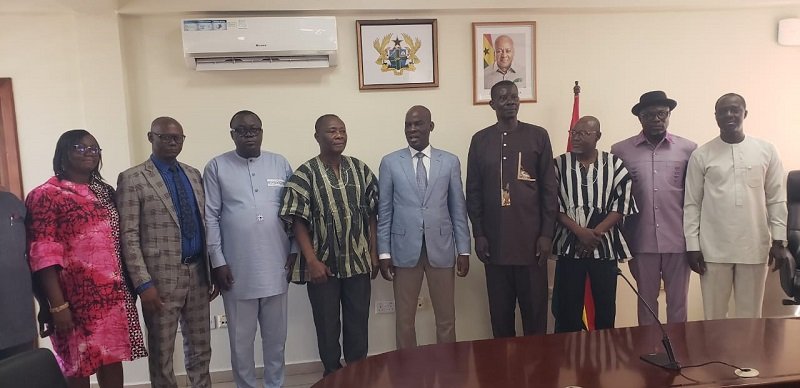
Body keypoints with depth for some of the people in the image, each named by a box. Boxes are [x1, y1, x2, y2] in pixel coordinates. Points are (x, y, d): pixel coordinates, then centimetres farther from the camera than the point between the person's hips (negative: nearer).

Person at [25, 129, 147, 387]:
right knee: (78, 365, 7)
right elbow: (43, 254, -13)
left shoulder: (106, 192, 14)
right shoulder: (45, 195, -6)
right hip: (77, 297, -5)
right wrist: (58, 305, -18)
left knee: (113, 357, 12)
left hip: (114, 295, 6)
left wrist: (131, 285, 11)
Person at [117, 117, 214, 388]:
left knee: (200, 349, 14)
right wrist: (144, 284, -15)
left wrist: (213, 271, 10)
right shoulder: (132, 179, -4)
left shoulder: (193, 174, 12)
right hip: (162, 276, -5)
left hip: (197, 273, 5)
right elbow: (129, 237, -9)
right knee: (161, 353, 8)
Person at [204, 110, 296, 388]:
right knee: (241, 339, 9)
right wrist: (218, 261, -5)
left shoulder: (280, 164, 6)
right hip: (237, 269, -2)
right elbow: (211, 217, -2)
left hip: (275, 266, 2)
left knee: (276, 336, 14)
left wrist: (294, 249, 3)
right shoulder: (217, 167, 0)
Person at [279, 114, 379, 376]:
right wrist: (312, 261, -15)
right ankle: (333, 376, 30)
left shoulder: (360, 169, 4)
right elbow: (297, 221, -9)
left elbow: (372, 214, 7)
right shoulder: (305, 174, -7)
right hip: (323, 264, -2)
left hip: (358, 261, 3)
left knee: (358, 322, 11)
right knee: (327, 325, 11)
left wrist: (374, 253, 4)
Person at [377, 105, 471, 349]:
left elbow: (458, 209, 6)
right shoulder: (390, 163, 2)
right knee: (404, 320, 9)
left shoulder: (450, 162, 4)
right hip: (405, 250, 0)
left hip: (441, 249, 1)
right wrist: (384, 253, -2)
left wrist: (463, 250, 3)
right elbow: (384, 212, 2)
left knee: (446, 319, 10)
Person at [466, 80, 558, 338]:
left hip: (532, 238, -1)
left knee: (535, 307, 4)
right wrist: (478, 234, 0)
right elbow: (473, 190, 6)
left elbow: (549, 188, 2)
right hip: (495, 240, 1)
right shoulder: (480, 140, 6)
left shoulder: (538, 136, 3)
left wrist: (547, 233, -4)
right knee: (500, 309, 8)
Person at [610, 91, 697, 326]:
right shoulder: (620, 151, 0)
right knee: (646, 300, 13)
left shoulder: (688, 149, 1)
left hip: (678, 240, 0)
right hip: (641, 242, 0)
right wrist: (620, 239, 3)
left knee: (678, 302, 10)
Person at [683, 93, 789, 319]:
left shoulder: (766, 151, 4)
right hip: (714, 249, -1)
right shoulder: (701, 155, 0)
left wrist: (779, 241, 0)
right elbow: (691, 204, 1)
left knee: (750, 317, 11)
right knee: (714, 317, 7)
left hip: (754, 248, 1)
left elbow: (777, 199, 6)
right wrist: (692, 246, -3)